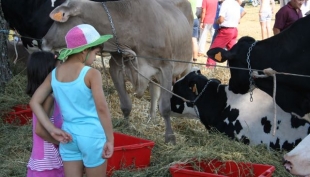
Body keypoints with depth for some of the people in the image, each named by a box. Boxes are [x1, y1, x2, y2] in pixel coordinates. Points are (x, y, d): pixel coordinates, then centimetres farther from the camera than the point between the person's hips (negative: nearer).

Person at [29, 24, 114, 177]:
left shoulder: (54, 74, 3)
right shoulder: (91, 74, -13)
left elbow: (34, 102, 2)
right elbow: (102, 108, -18)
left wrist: (52, 130, 0)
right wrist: (110, 139, -12)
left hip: (69, 135, 5)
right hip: (92, 135, -5)